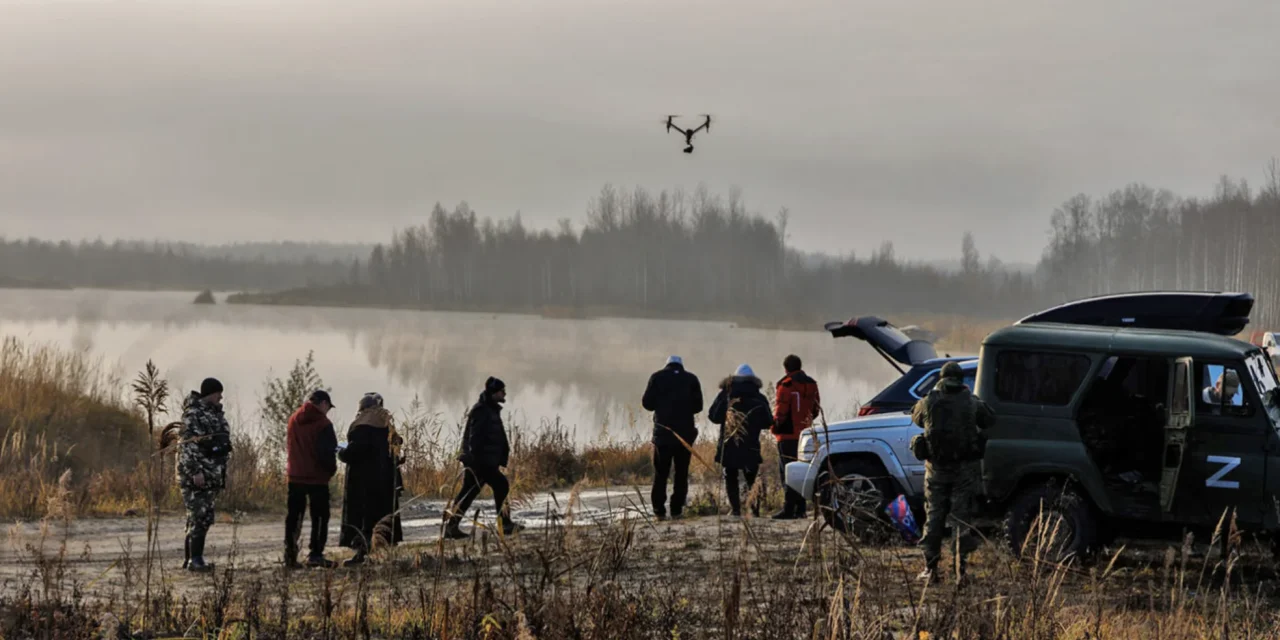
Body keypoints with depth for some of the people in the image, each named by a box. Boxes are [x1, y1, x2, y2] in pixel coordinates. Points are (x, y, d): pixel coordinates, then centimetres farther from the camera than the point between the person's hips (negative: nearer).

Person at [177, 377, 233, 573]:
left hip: (212, 476, 9)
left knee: (203, 518, 9)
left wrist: (222, 472, 22)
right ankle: (195, 560, -12)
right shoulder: (193, 414, -11)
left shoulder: (215, 413, 16)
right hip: (196, 474, -9)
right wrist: (195, 471, -22)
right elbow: (188, 445, -17)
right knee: (200, 517, -12)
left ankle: (191, 559, 14)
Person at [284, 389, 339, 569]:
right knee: (320, 516, 4)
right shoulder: (323, 424, -14)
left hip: (295, 476, 5)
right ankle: (315, 554, 1)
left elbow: (289, 443, 12)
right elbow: (327, 452, -16)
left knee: (294, 515, 10)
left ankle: (290, 553, 5)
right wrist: (331, 469, 1)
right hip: (317, 477, -5)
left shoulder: (294, 419, 5)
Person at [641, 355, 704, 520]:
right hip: (685, 432, 1)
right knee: (681, 472, 7)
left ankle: (659, 509, -3)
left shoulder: (657, 377, 1)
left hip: (662, 432, -1)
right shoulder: (691, 379, 4)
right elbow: (698, 406, 3)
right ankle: (677, 509, 2)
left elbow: (647, 403, -1)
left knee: (660, 472, 4)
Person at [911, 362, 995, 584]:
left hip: (937, 468, 1)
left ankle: (930, 568, 10)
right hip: (965, 468, -1)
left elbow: (915, 417, 15)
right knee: (963, 517, 4)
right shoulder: (972, 402, -5)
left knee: (934, 516, 10)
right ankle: (961, 570, -1)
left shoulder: (929, 402, -4)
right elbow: (990, 420, 9)